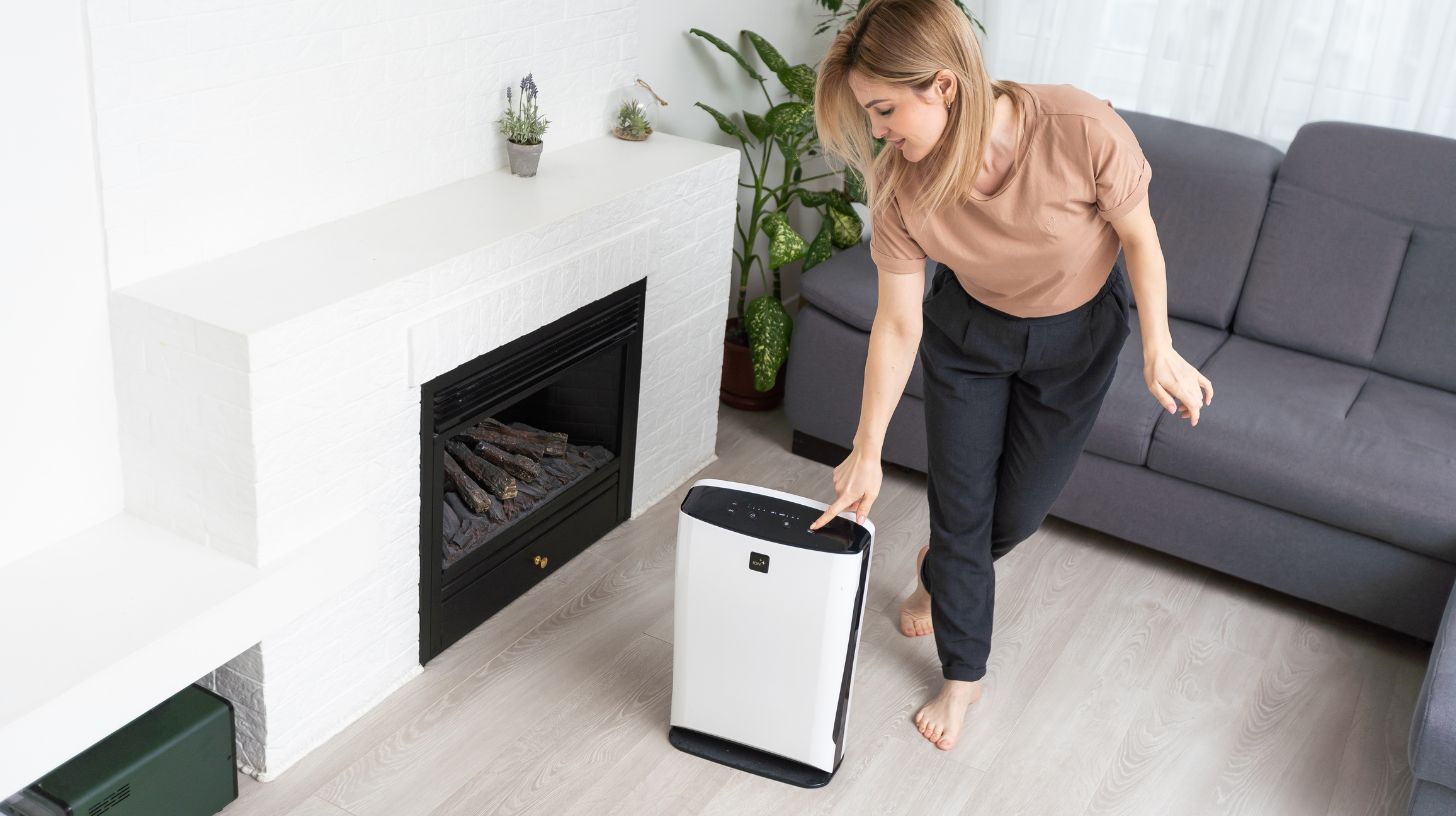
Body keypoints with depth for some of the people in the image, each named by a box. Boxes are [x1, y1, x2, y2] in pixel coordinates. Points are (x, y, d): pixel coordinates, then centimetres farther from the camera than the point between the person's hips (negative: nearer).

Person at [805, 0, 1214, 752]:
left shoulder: (1083, 132, -37)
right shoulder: (896, 181, -28)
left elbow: (1137, 234, -17)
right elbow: (897, 323, -18)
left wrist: (1158, 350, -17)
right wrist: (867, 450, -17)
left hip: (1075, 336, -1)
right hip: (967, 330, 1)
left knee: (1017, 512, 11)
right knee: (959, 503, 5)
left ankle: (937, 570, 46)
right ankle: (963, 676, 27)